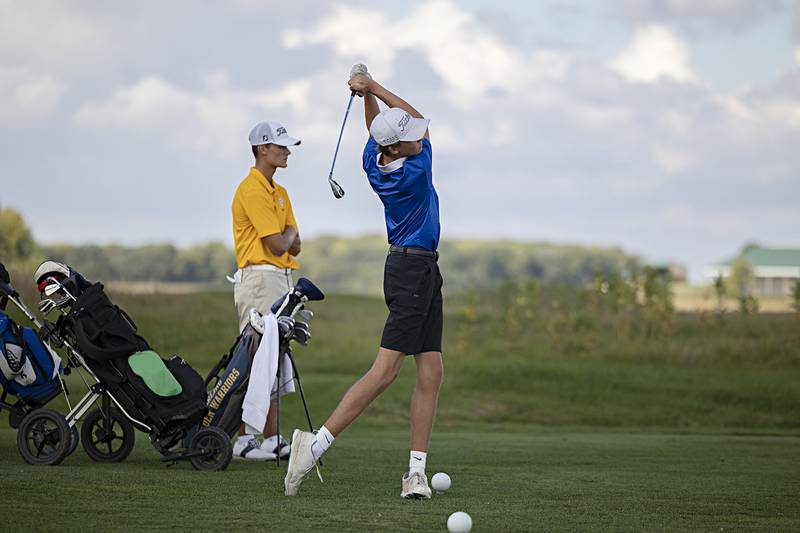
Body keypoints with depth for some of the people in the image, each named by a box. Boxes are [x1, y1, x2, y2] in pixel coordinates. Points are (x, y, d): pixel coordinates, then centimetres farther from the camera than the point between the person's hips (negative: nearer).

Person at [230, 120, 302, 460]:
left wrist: (287, 236, -5)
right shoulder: (252, 190, -12)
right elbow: (278, 244, -17)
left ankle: (272, 438, 12)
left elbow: (294, 246, 16)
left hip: (282, 280, 10)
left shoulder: (280, 193, 19)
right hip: (259, 278, -10)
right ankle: (244, 439, -9)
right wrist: (290, 232, 4)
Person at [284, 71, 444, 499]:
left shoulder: (374, 161, 1)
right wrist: (373, 87, -4)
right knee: (385, 371, -13)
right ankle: (316, 443, -15)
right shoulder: (415, 174, -19)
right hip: (413, 269, -9)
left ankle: (416, 470, -1)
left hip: (423, 271, 9)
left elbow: (380, 125, 24)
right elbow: (420, 118, -3)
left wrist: (367, 92, 6)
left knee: (430, 372, 3)